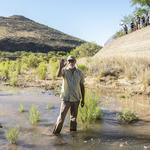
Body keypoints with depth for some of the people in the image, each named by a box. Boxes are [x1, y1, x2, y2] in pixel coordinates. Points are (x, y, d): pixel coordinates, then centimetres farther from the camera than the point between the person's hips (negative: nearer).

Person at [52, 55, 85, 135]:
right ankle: (55, 132, 10)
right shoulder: (64, 70, -6)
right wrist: (60, 67, -49)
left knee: (74, 117, 14)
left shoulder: (79, 73, 1)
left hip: (76, 99, 3)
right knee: (61, 117, -3)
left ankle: (73, 131, 30)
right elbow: (58, 75, -30)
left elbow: (82, 86, 6)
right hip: (66, 98, -2)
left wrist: (83, 99, 5)